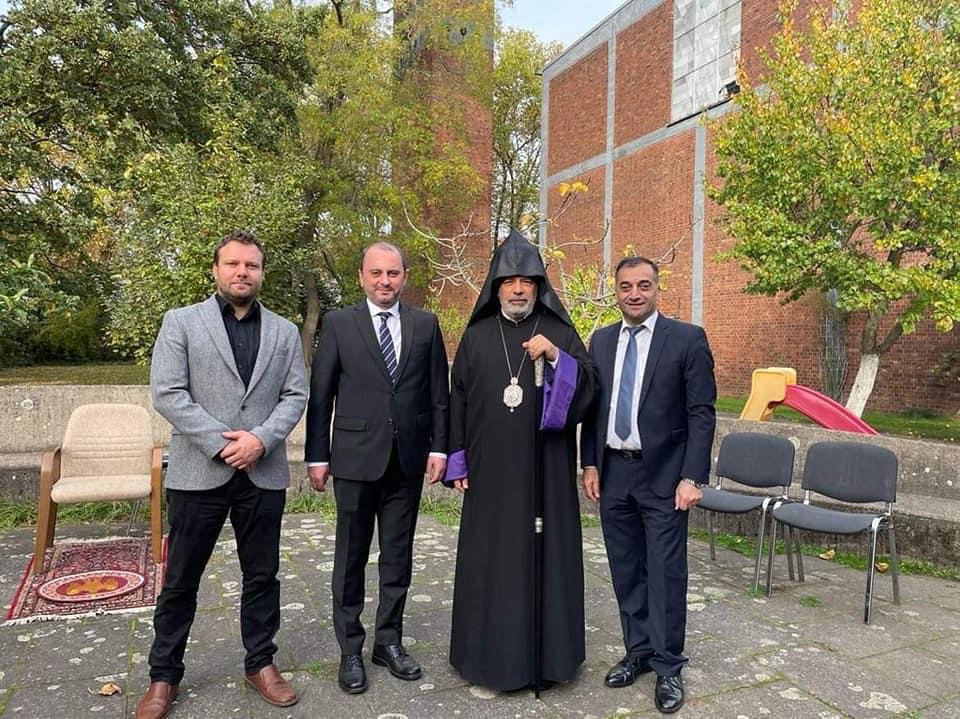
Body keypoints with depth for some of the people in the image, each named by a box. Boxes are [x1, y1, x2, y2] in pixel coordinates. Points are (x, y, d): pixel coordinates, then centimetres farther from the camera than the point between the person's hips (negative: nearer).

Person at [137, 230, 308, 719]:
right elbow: (166, 393, -7)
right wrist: (221, 443, -14)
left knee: (262, 575, 12)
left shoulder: (285, 332, 9)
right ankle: (164, 675, 28)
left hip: (263, 474, 2)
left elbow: (295, 395, 4)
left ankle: (260, 663, 29)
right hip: (198, 472, -2)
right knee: (180, 580, 10)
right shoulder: (181, 322, 2)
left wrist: (261, 439, -13)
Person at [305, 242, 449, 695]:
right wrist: (317, 456, -3)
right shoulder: (338, 324, 0)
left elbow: (439, 394, 7)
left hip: (408, 460, 2)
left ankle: (389, 641, 28)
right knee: (351, 557, 9)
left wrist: (439, 447, 2)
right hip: (355, 458, -2)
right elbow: (320, 396, -1)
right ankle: (350, 648, 25)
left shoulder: (425, 325, 5)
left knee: (398, 556, 12)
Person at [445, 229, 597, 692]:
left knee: (545, 553, 5)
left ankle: (544, 652, 21)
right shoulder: (476, 336, 7)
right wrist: (457, 461, 3)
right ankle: (492, 652, 22)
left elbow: (587, 387, -2)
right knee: (490, 557, 7)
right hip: (491, 468, 1)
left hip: (545, 466, -1)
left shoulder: (559, 332, 4)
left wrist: (557, 357, -18)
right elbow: (458, 399, 7)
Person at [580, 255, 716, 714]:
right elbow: (591, 408, 11)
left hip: (663, 475, -4)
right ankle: (638, 651, 30)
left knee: (665, 573, 2)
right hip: (613, 473, 4)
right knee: (626, 570, 13)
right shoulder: (601, 341, 8)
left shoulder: (687, 339, -5)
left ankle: (668, 667, 18)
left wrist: (692, 477, -13)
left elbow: (702, 414, -7)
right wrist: (590, 464, 6)